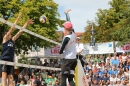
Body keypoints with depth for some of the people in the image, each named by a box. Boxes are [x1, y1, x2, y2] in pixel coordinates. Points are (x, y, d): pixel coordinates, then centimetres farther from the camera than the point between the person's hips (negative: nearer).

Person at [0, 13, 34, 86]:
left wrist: (27, 23, 12)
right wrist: (17, 19, -7)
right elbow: (12, 29, -4)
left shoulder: (13, 40, 18)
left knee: (10, 77, 2)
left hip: (11, 60, 6)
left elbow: (20, 31, 15)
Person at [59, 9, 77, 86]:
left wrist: (61, 51, 11)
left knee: (64, 78, -5)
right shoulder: (73, 33, 0)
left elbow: (61, 51, -13)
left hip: (67, 59, -7)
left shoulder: (66, 38, -18)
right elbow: (69, 23, 16)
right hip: (74, 59, 7)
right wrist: (66, 13, 30)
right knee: (71, 79, 6)